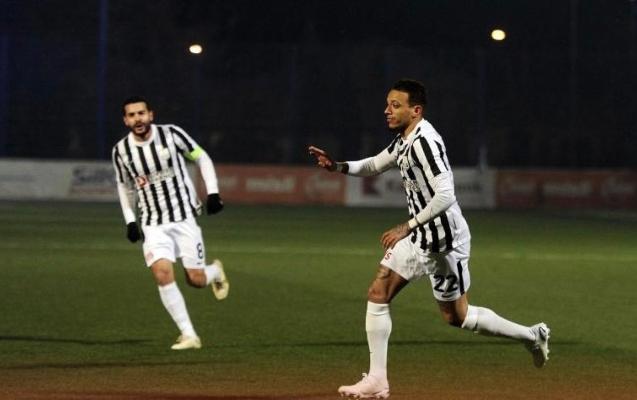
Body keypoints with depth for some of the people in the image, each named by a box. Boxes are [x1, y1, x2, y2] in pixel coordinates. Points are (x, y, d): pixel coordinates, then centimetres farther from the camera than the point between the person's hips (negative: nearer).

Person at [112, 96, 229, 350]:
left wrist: (212, 193, -5)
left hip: (185, 218, -1)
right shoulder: (121, 150, -3)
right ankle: (188, 335, -13)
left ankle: (215, 271, 37)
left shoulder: (171, 134, -10)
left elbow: (201, 158, 3)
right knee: (162, 274, -20)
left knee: (196, 280, -2)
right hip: (153, 225, 1)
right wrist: (130, 220, 7)